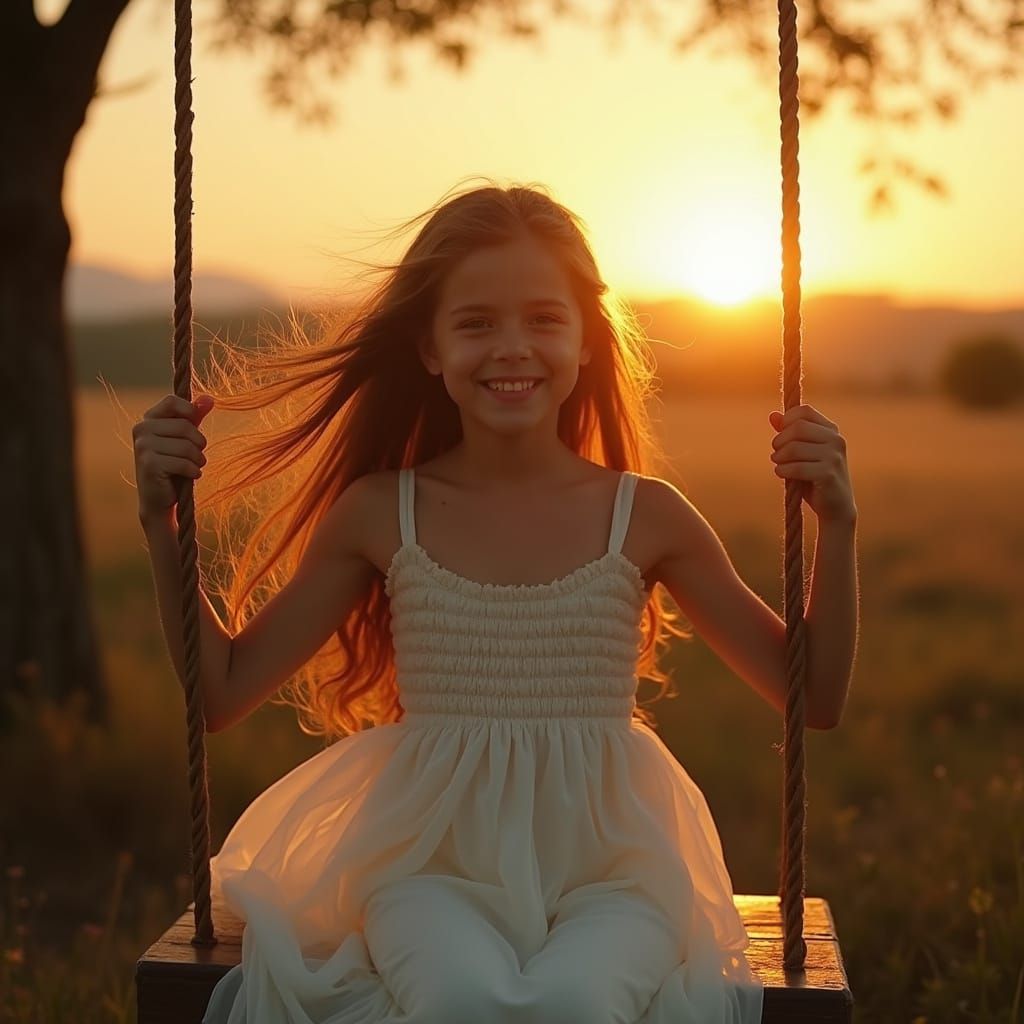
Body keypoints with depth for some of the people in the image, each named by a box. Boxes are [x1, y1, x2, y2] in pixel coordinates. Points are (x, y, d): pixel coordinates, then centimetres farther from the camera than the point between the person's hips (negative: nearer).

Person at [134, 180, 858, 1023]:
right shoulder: (381, 514, 2)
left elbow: (814, 701, 5)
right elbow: (223, 692, 9)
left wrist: (835, 526, -7)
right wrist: (163, 524, -1)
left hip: (605, 867, 0)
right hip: (431, 862, 0)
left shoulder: (644, 517, 1)